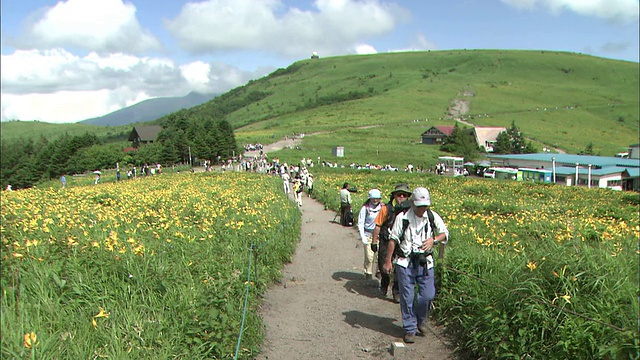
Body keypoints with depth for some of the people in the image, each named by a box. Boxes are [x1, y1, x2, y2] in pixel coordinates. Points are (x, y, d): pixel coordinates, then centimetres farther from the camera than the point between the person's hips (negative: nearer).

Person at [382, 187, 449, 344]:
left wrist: (433, 239, -13)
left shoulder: (433, 217, 0)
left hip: (425, 262, 2)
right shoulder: (402, 217, -8)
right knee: (407, 297, 3)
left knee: (428, 295, 2)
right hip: (405, 263, -2)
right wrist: (388, 261, -2)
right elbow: (393, 240, -3)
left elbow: (445, 234, 9)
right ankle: (409, 329, 18)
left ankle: (421, 319, 31)